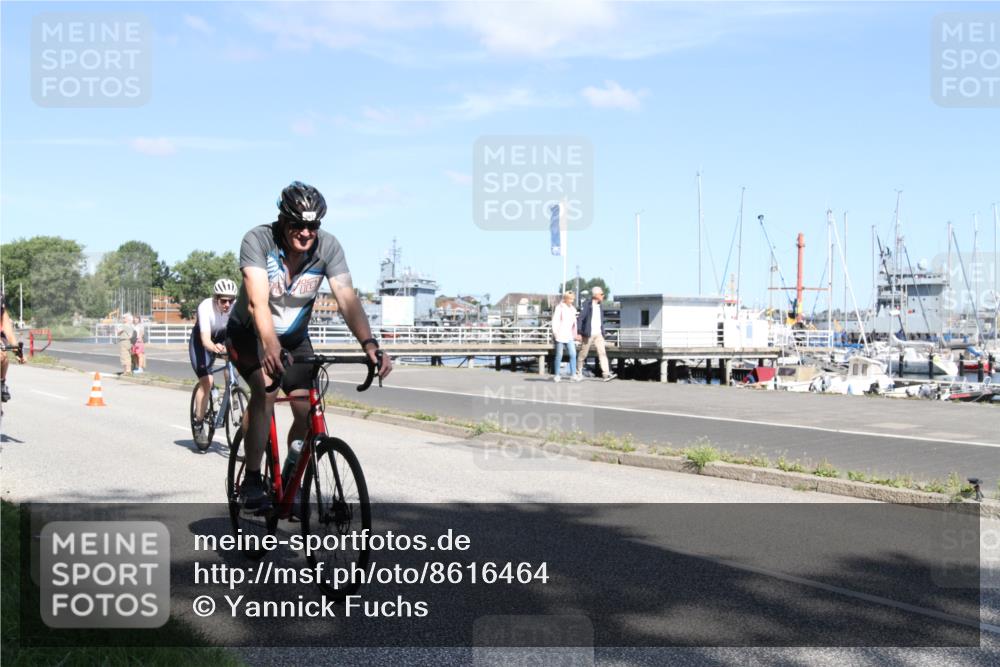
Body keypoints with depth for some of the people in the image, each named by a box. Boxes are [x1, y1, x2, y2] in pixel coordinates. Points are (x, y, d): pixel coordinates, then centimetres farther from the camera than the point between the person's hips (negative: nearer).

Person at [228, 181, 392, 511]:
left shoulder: (328, 246, -20)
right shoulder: (258, 240, -28)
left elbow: (347, 298, -29)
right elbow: (258, 301, -40)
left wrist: (369, 343, -45)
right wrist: (269, 346, -56)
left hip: (294, 336, 3)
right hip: (249, 334, -3)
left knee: (306, 410, -10)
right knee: (265, 388, -30)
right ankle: (252, 481, -18)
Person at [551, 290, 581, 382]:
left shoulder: (572, 308, 14)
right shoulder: (559, 308, -6)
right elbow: (555, 320, -11)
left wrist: (575, 334, 20)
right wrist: (555, 332, -18)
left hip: (569, 336, 5)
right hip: (560, 335, -5)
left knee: (573, 354, -7)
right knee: (559, 355, 2)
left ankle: (573, 374, -6)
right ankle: (557, 375, 11)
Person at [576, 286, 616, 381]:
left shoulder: (599, 306, 12)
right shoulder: (587, 305, -10)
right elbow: (581, 318, -13)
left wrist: (603, 333, 16)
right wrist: (579, 332, -17)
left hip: (598, 334, 6)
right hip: (588, 334, -6)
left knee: (602, 353, -7)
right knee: (583, 354, 6)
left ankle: (606, 374, -15)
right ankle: (578, 372, 22)